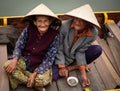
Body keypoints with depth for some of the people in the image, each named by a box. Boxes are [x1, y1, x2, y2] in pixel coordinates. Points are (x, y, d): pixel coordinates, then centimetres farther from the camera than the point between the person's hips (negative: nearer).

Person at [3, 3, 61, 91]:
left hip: (41, 64, -3)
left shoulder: (54, 35, -17)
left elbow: (49, 58, -15)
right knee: (7, 65, -22)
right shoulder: (29, 29, -14)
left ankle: (22, 79, -2)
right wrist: (15, 60, -24)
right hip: (25, 60, 3)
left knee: (44, 79, -32)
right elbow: (19, 46, -4)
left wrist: (35, 73, -23)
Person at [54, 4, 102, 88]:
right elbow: (59, 48, -19)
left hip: (75, 57, 3)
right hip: (62, 56, -2)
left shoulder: (93, 33, -22)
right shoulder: (64, 25, -30)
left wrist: (83, 72, -20)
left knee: (98, 49, -20)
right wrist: (62, 67, -19)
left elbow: (80, 51, -14)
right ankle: (75, 67, -2)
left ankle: (70, 67, -9)